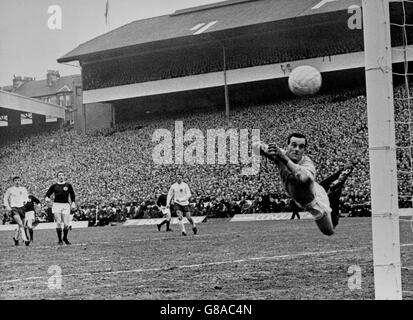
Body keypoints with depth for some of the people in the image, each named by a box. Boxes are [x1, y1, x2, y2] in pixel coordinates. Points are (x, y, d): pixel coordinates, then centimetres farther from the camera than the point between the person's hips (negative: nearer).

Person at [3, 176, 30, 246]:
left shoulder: (23, 189, 11)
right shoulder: (10, 190, 2)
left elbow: (26, 197, 23)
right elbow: (5, 199, 11)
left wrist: (25, 201, 0)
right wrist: (7, 207, -1)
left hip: (22, 208, 5)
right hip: (13, 208, -5)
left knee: (21, 225, 11)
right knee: (20, 224, -22)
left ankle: (15, 238, 37)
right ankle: (25, 240, -29)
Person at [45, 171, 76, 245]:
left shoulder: (68, 185, 10)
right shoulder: (54, 186, 10)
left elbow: (72, 195, 17)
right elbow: (47, 194, 13)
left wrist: (73, 203, 7)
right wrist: (47, 198, -8)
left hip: (66, 205, 0)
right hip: (56, 205, 0)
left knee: (66, 224, -4)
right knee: (58, 223, -5)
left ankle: (65, 238, 18)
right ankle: (60, 240, 5)